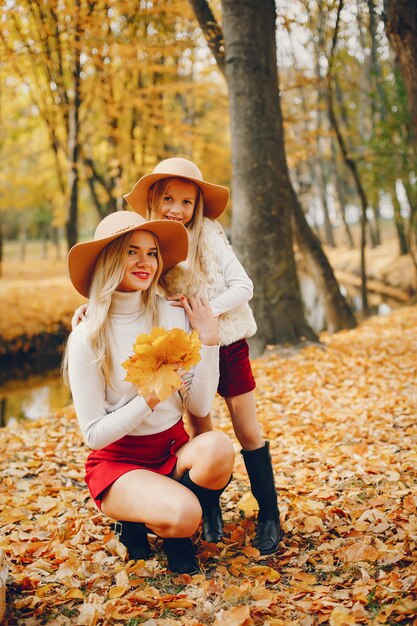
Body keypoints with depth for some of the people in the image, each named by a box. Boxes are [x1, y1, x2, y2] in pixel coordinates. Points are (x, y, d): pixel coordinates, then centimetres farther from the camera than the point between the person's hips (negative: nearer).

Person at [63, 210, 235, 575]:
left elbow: (200, 406, -3)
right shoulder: (87, 339, -13)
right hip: (117, 462, -3)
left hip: (175, 449, 4)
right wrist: (149, 399, -25)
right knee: (181, 514, -32)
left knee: (217, 446, -31)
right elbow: (94, 434, -12)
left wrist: (209, 340, -13)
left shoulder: (174, 317, -3)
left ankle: (176, 532, -1)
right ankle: (140, 522, 6)